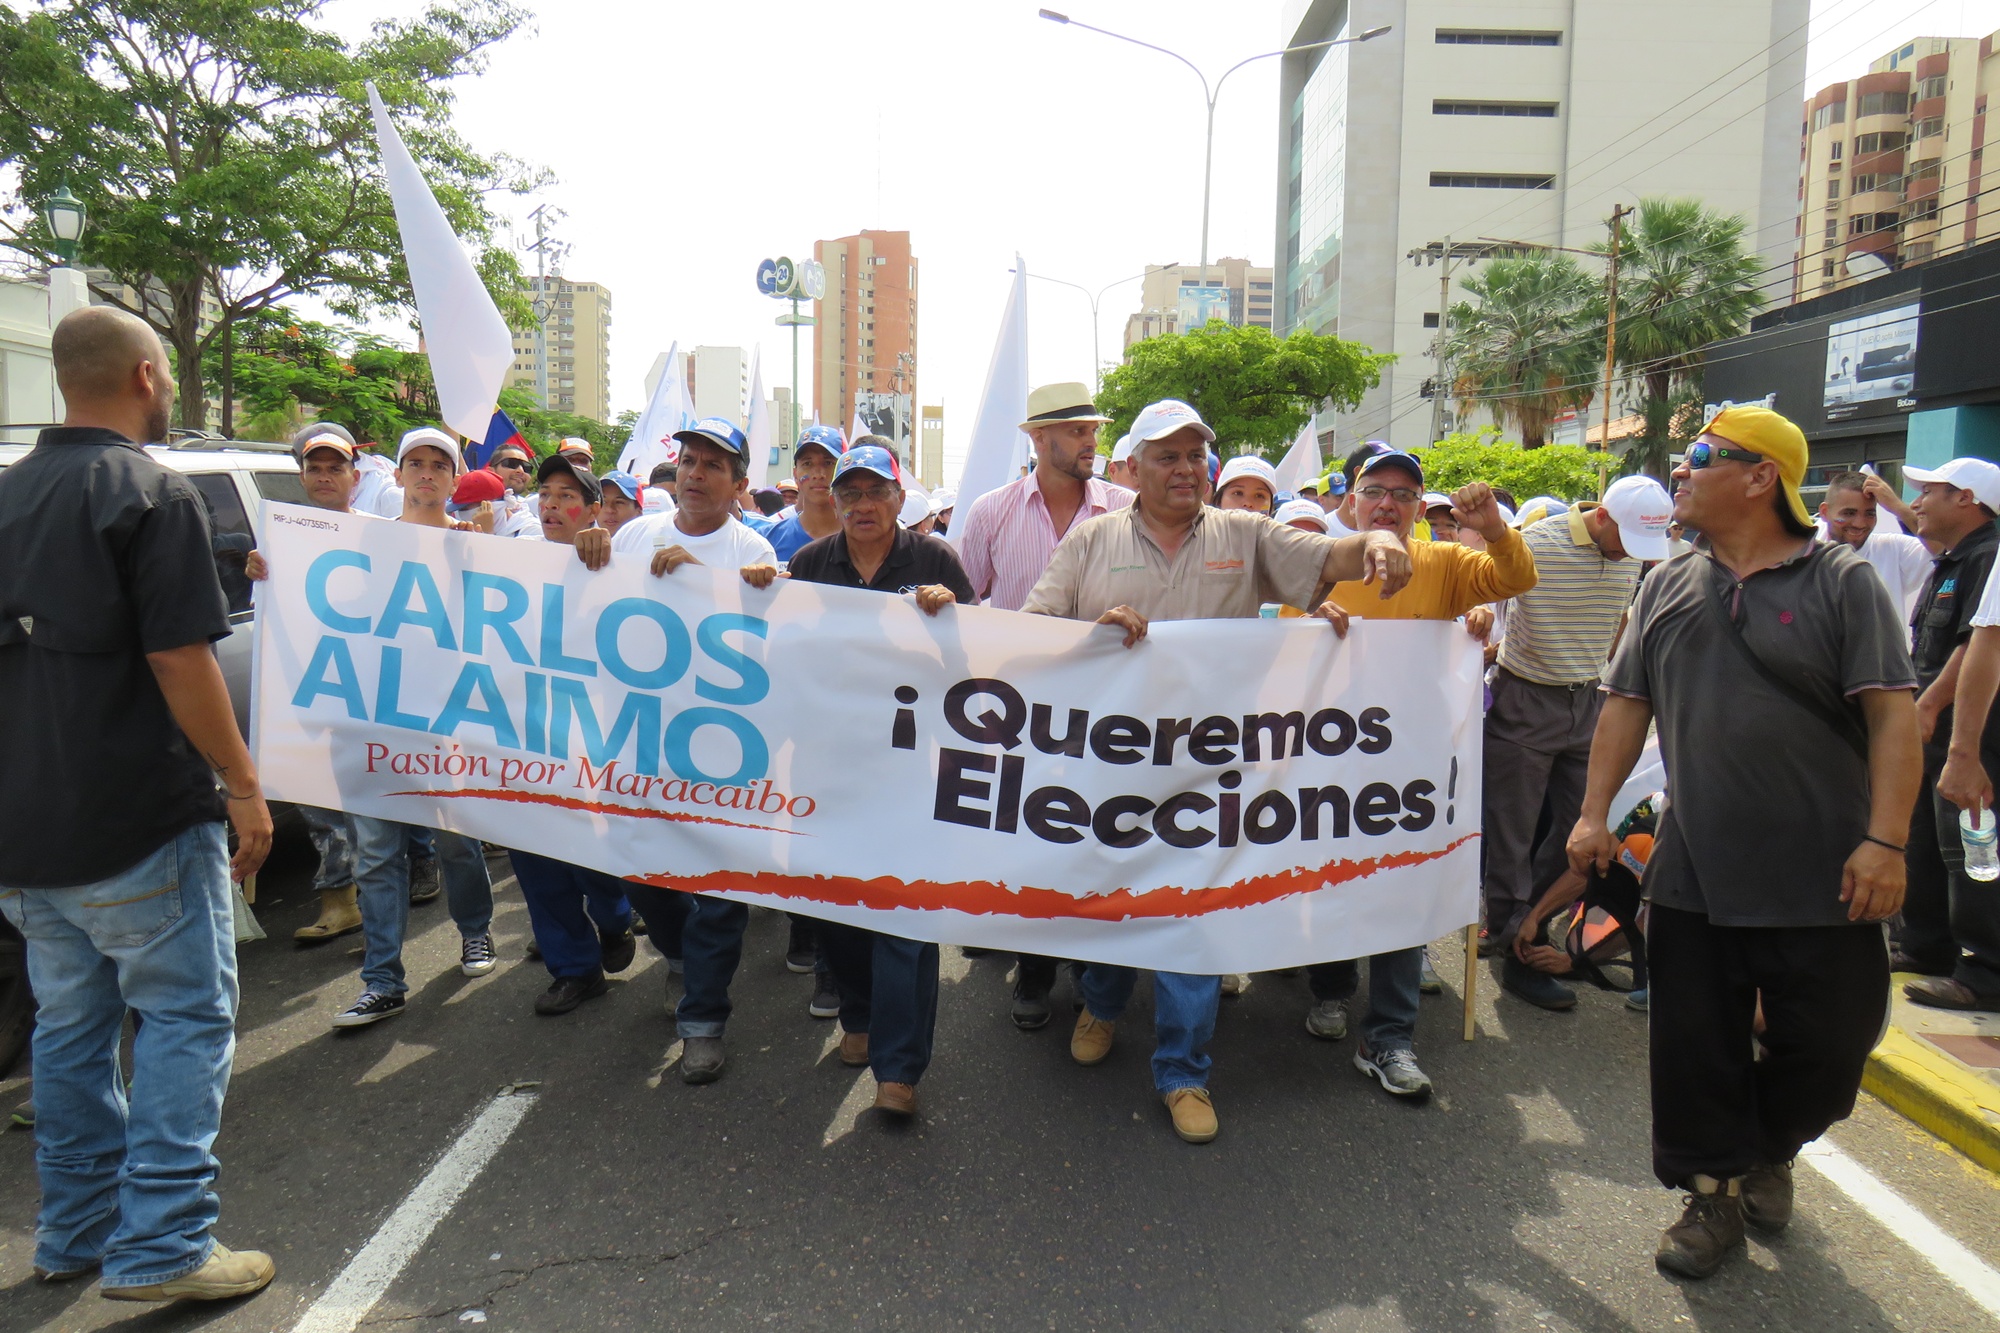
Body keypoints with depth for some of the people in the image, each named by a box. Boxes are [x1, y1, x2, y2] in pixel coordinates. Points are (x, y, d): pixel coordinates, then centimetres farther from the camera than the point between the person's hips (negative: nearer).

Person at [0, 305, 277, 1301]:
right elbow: (179, 661, -19)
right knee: (185, 1017, 2)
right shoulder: (152, 494, -13)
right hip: (139, 822, -8)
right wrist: (243, 783, -12)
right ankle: (161, 1245, 3)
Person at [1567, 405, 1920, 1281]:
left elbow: (1892, 715, -9)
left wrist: (1885, 839, -17)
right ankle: (1714, 1194, 25)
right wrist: (1594, 813, 2)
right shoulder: (1666, 587, 8)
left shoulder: (1842, 582, -3)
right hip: (1693, 872, 3)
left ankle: (1770, 1151, 36)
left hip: (1822, 877, -3)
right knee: (1695, 1043, 7)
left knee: (1828, 1043, 7)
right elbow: (1626, 705, 9)